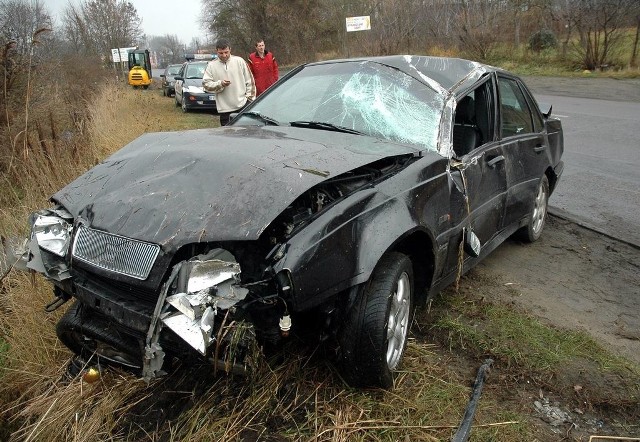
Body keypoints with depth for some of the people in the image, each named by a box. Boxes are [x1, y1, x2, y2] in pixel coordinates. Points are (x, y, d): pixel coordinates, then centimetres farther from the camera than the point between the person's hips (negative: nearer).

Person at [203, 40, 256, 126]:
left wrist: (250, 97, 1)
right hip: (224, 109, 1)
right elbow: (206, 84, 1)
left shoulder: (239, 61, 3)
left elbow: (249, 81, 6)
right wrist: (220, 84, -15)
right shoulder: (211, 65, 4)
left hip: (243, 105, 0)